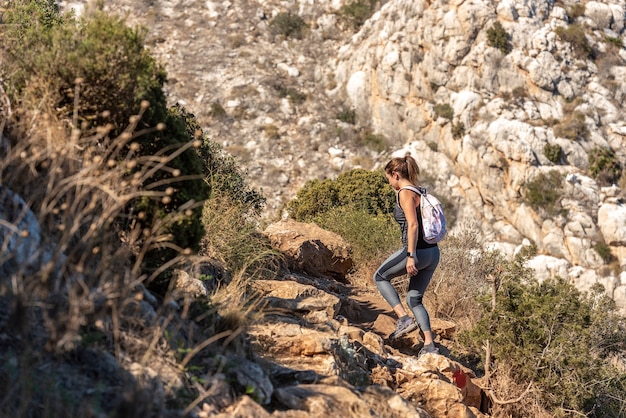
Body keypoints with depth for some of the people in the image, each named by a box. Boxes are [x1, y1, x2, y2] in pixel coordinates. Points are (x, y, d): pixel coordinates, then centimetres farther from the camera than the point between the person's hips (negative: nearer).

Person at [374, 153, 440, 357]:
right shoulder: (419, 191, 16)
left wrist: (410, 256, -22)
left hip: (417, 251, -9)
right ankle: (429, 344, 7)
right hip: (432, 252, 9)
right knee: (414, 299, 15)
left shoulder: (405, 193, -10)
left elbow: (413, 225, -20)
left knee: (380, 277, 13)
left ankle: (404, 318, 3)